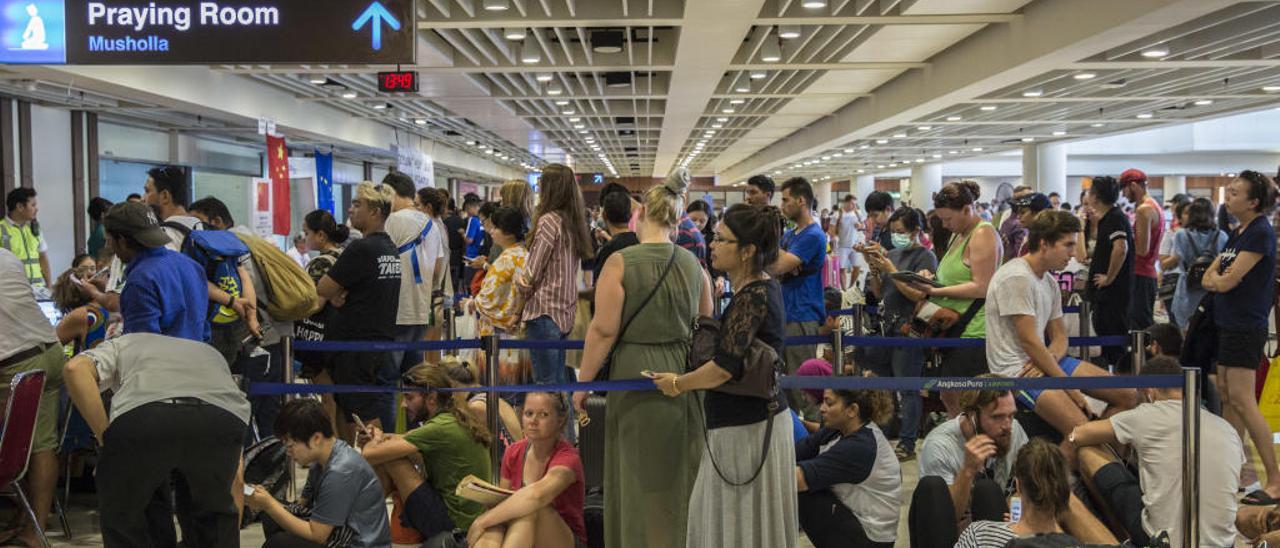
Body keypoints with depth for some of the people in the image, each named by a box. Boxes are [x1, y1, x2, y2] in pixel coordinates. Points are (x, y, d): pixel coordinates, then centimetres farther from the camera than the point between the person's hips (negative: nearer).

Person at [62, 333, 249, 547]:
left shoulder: (121, 344, 40)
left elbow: (75, 369, 12)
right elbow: (234, 474, 42)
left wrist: (105, 438, 15)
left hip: (142, 416, -2)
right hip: (224, 417, 2)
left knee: (122, 515, 28)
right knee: (214, 511, 31)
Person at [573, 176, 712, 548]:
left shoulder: (621, 262, -12)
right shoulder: (693, 264, 2)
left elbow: (603, 331, -13)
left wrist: (584, 383, -3)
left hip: (639, 378, -4)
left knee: (642, 480, 8)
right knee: (681, 477, 18)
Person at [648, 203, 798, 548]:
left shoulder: (751, 298, -20)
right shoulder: (766, 287, 9)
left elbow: (725, 367, -27)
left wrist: (678, 384, -12)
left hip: (746, 426, -9)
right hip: (761, 414, 9)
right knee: (724, 516, 17)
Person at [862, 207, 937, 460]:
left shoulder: (925, 257, -6)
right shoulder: (893, 254, 13)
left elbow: (917, 294, -17)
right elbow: (879, 292, 15)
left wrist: (889, 268, -16)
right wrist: (874, 267, -1)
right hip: (889, 327, 7)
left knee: (908, 389, -3)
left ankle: (907, 444, 3)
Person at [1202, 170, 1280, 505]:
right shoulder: (1237, 233, 13)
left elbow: (1227, 281, -19)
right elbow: (1209, 278, 13)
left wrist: (1219, 278, 2)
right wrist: (1219, 278, -8)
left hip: (1246, 326, -10)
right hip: (1230, 322, 10)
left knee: (1241, 399, -11)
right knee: (1226, 394, 12)